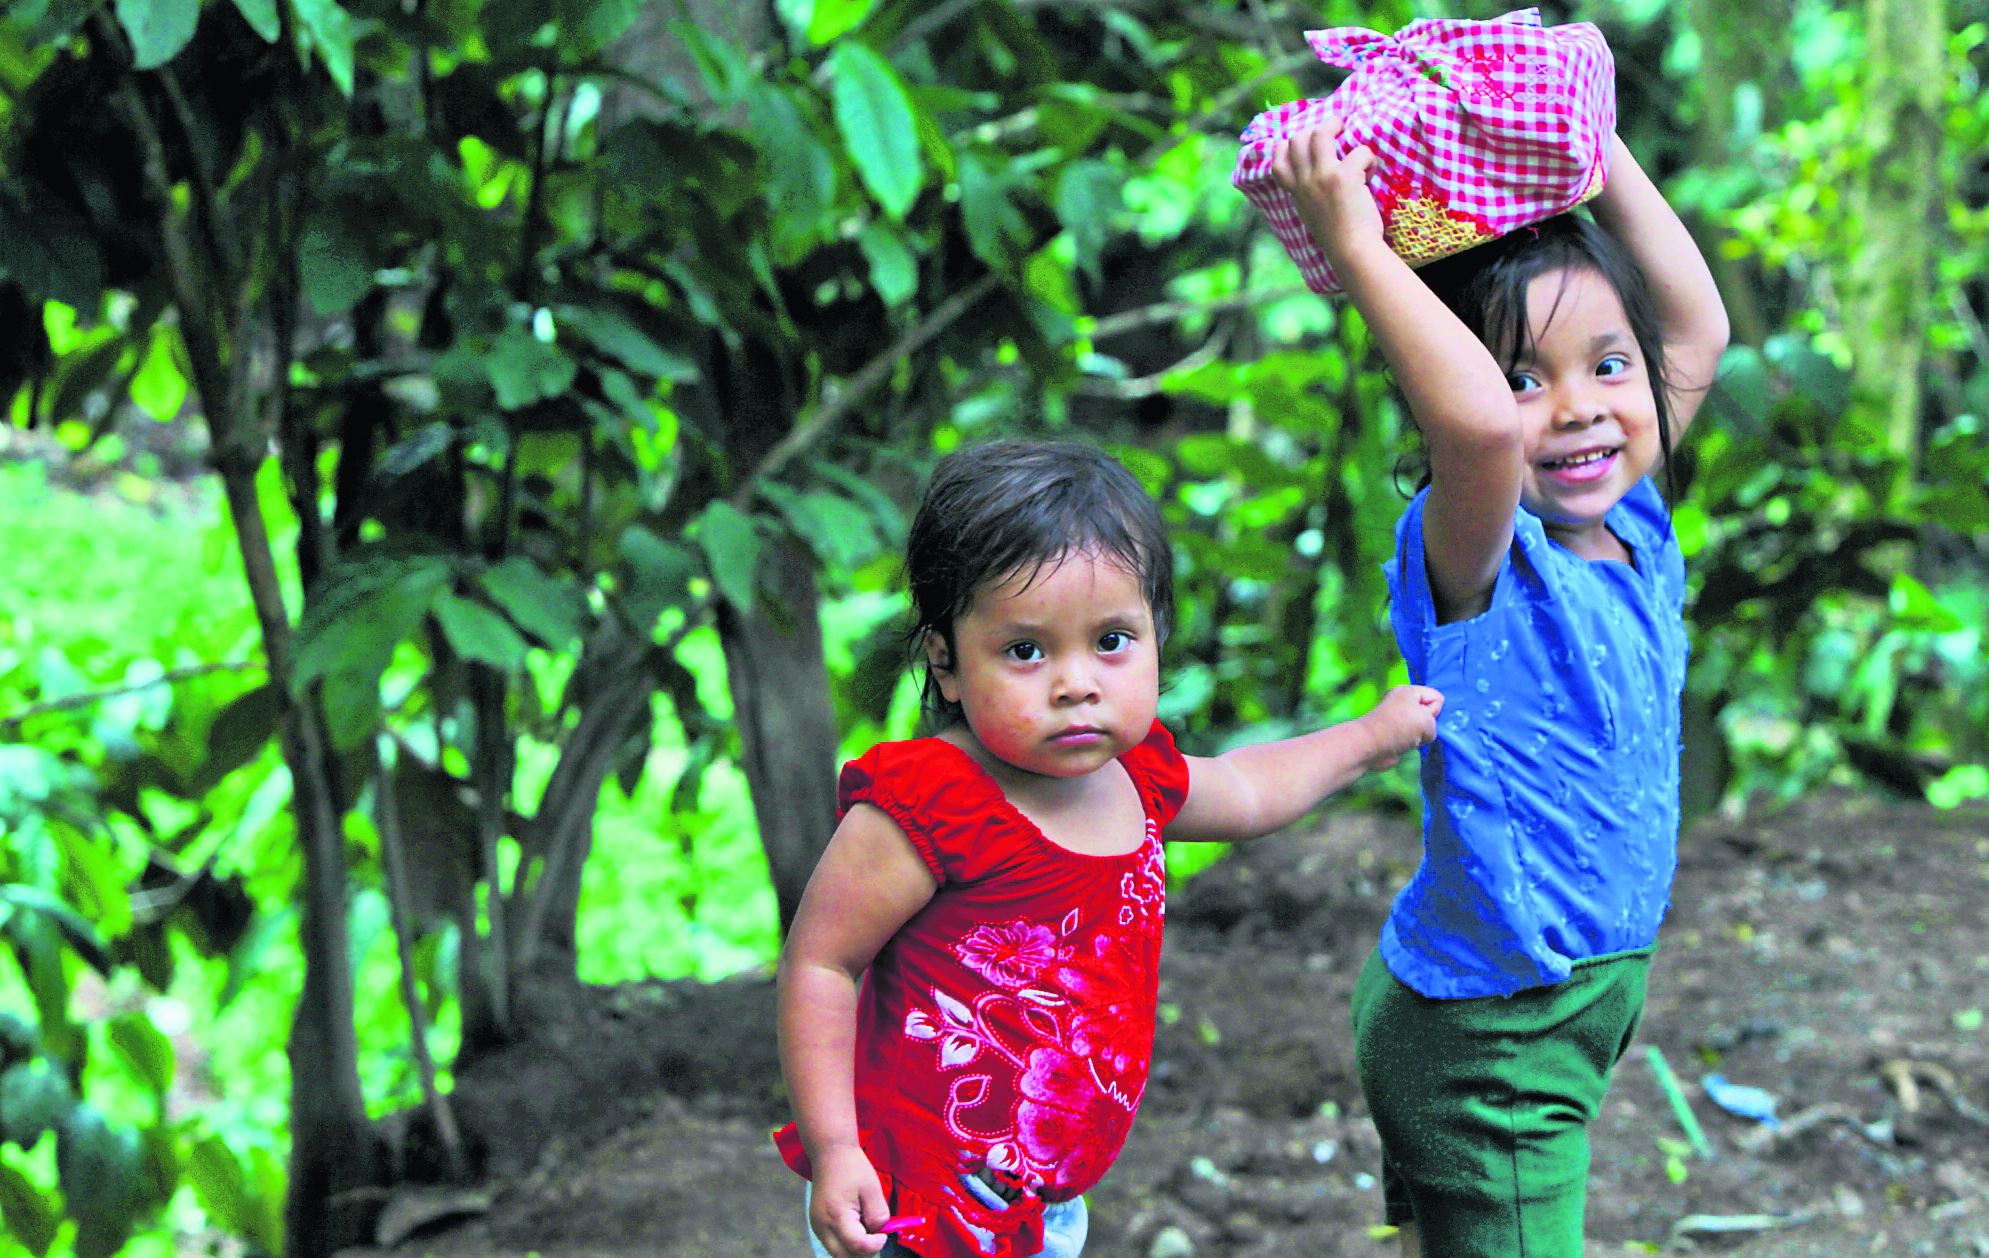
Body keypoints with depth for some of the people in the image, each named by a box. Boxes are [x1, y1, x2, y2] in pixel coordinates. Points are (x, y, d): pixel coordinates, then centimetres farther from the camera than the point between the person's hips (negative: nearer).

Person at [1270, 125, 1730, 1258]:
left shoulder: (1629, 525, 1)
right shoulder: (1475, 559, -21)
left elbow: (1699, 328, 12)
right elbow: (1477, 423, -44)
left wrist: (1602, 151, 7)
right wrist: (1357, 247, -36)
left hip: (1586, 993, 8)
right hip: (1486, 1043, -8)